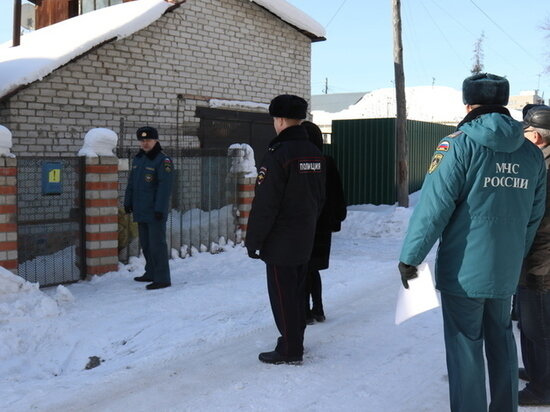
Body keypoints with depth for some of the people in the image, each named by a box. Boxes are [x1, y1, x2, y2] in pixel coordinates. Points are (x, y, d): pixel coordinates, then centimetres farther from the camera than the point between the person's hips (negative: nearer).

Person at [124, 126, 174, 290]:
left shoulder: (163, 161, -11)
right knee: (146, 244, 17)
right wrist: (128, 202, 17)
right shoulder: (138, 159, 14)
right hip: (141, 211, 8)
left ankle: (162, 279, -3)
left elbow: (165, 187, -17)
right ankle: (151, 273, 30)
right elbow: (131, 183, 21)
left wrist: (159, 209, -21)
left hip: (155, 212, -8)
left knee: (157, 244, -8)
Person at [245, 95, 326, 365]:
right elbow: (320, 198, 13)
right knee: (297, 291, 18)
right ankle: (295, 343, 29)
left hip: (280, 241, -8)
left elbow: (265, 204, -19)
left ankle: (289, 351, 8)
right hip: (305, 239, 8)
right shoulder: (314, 153, 7)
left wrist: (254, 240, -13)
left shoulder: (278, 153, -19)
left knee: (282, 295, 1)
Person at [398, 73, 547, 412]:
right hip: (506, 271, 6)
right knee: (501, 340, 21)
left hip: (463, 270, -5)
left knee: (466, 346, 5)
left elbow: (434, 207, -17)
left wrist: (410, 257, -11)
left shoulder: (459, 146, -12)